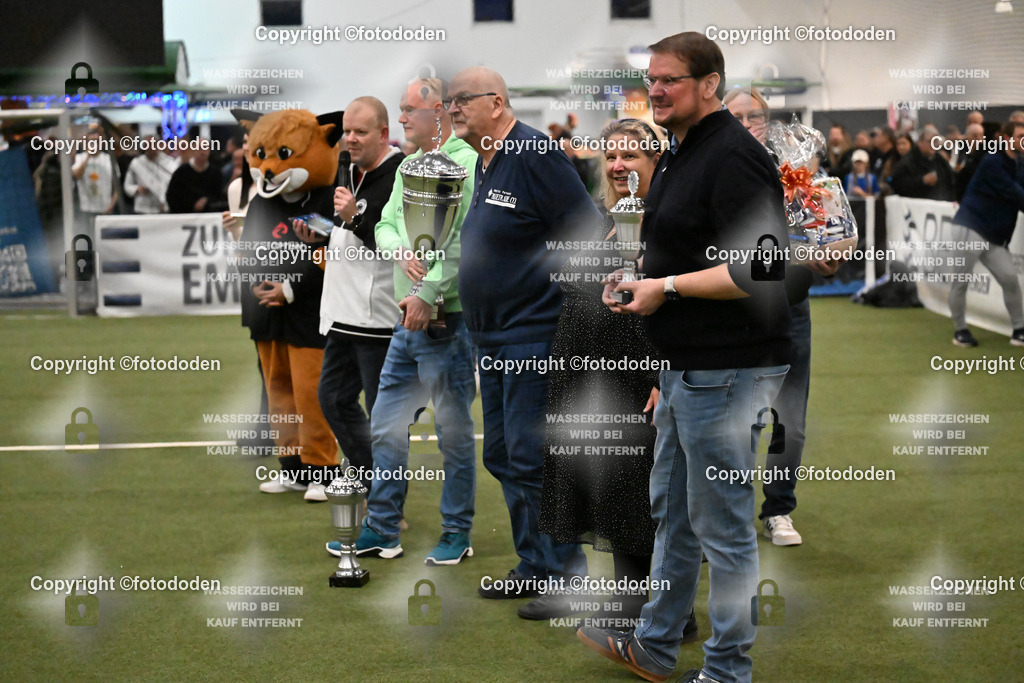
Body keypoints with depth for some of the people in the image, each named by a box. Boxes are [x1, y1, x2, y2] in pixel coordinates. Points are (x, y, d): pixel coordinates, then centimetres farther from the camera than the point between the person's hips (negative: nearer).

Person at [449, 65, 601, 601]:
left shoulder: (535, 155, -15)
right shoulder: (484, 164, 15)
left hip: (535, 335, -10)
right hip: (494, 339, 10)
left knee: (532, 459, -9)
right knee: (503, 457, 13)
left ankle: (565, 575, 1)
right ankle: (536, 568, 23)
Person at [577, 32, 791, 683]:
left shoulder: (734, 156, -18)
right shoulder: (679, 155, 15)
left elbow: (757, 270, -26)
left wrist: (668, 287, -18)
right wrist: (636, 280, 10)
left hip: (726, 372, -11)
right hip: (685, 368, 11)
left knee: (722, 523, -2)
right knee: (671, 510, 20)